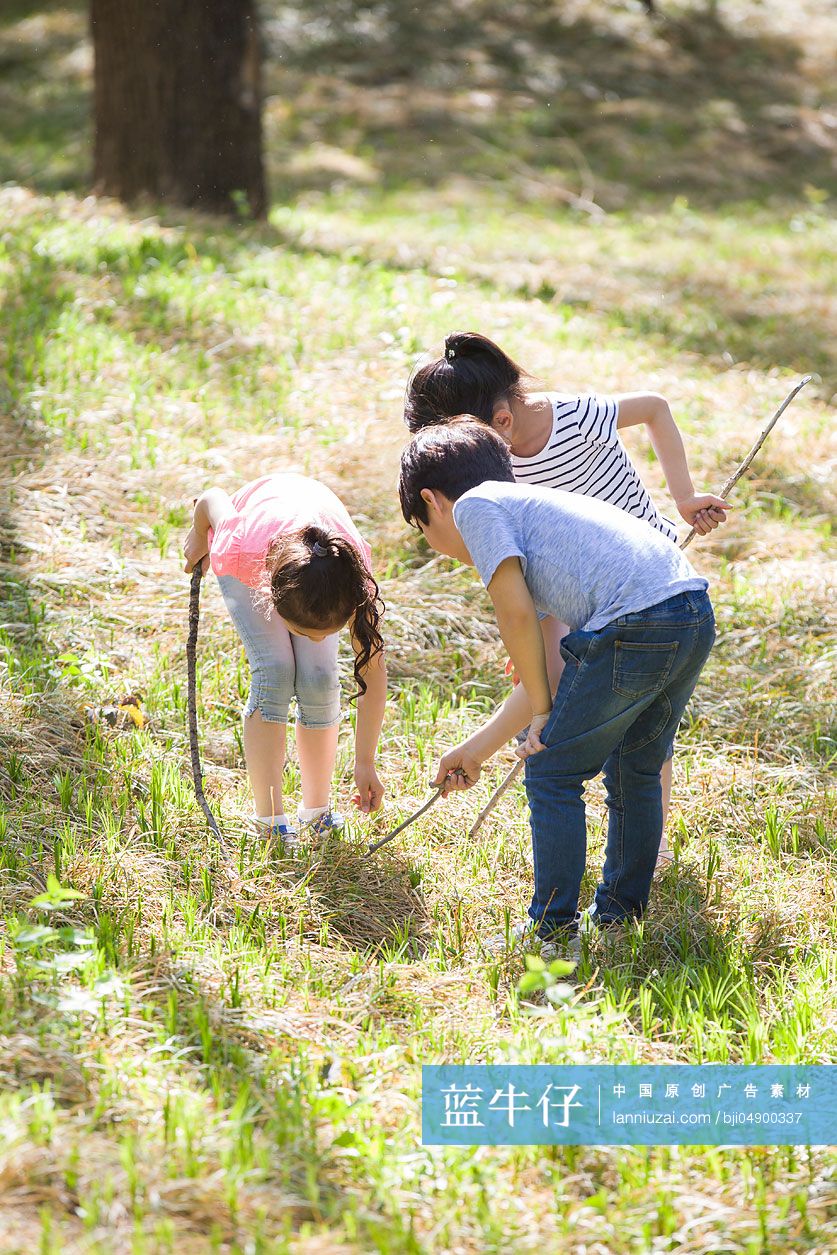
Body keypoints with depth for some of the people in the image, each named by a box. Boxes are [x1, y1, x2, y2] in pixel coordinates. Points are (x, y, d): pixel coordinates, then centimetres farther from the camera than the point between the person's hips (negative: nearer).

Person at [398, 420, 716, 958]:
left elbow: (517, 613, -5)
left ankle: (553, 928, 14)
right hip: (698, 615, 9)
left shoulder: (475, 504, 7)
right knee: (634, 768, 26)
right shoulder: (531, 508, 32)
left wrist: (544, 713, 6)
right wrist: (475, 750, 38)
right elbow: (543, 670, 31)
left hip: (635, 624, -9)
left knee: (553, 775, 7)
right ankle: (620, 912, 36)